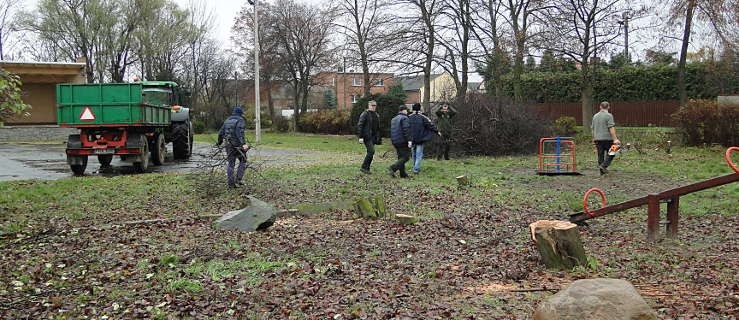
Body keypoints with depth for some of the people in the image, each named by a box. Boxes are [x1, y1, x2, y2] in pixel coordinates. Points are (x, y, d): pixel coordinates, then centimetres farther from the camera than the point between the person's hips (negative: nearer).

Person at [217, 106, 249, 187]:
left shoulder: (227, 121, 15)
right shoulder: (240, 120, -6)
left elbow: (221, 133, 16)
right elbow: (240, 133, -22)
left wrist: (219, 142, 29)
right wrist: (243, 143, -30)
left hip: (229, 145, 6)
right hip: (238, 145, -6)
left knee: (231, 164, 8)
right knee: (243, 161, 11)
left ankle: (231, 183, 5)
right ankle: (238, 179, 0)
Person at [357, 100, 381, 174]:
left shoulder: (376, 115, 16)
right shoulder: (365, 114, -7)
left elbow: (377, 128, 23)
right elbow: (359, 125, -12)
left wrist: (378, 137, 17)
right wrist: (360, 137, -17)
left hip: (373, 137, 8)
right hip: (366, 136, -8)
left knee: (370, 152, 8)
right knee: (371, 151, -16)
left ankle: (367, 168, 15)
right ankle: (364, 167, -9)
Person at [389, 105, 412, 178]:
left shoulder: (393, 119, 19)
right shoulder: (404, 118, -9)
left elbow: (392, 131, 23)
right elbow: (406, 130, -20)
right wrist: (409, 140, -21)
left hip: (395, 142, 9)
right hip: (403, 141, -9)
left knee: (401, 157, 13)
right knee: (405, 157, -6)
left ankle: (403, 174, 12)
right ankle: (393, 168, -20)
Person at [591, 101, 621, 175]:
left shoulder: (595, 116, 13)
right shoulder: (608, 116, -7)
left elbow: (592, 129, 17)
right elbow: (611, 128, -15)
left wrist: (594, 139, 24)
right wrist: (615, 139, -17)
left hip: (598, 139, 6)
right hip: (607, 138, -6)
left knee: (600, 155, 8)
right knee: (611, 154, 5)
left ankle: (602, 171, 8)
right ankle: (604, 165, -12)